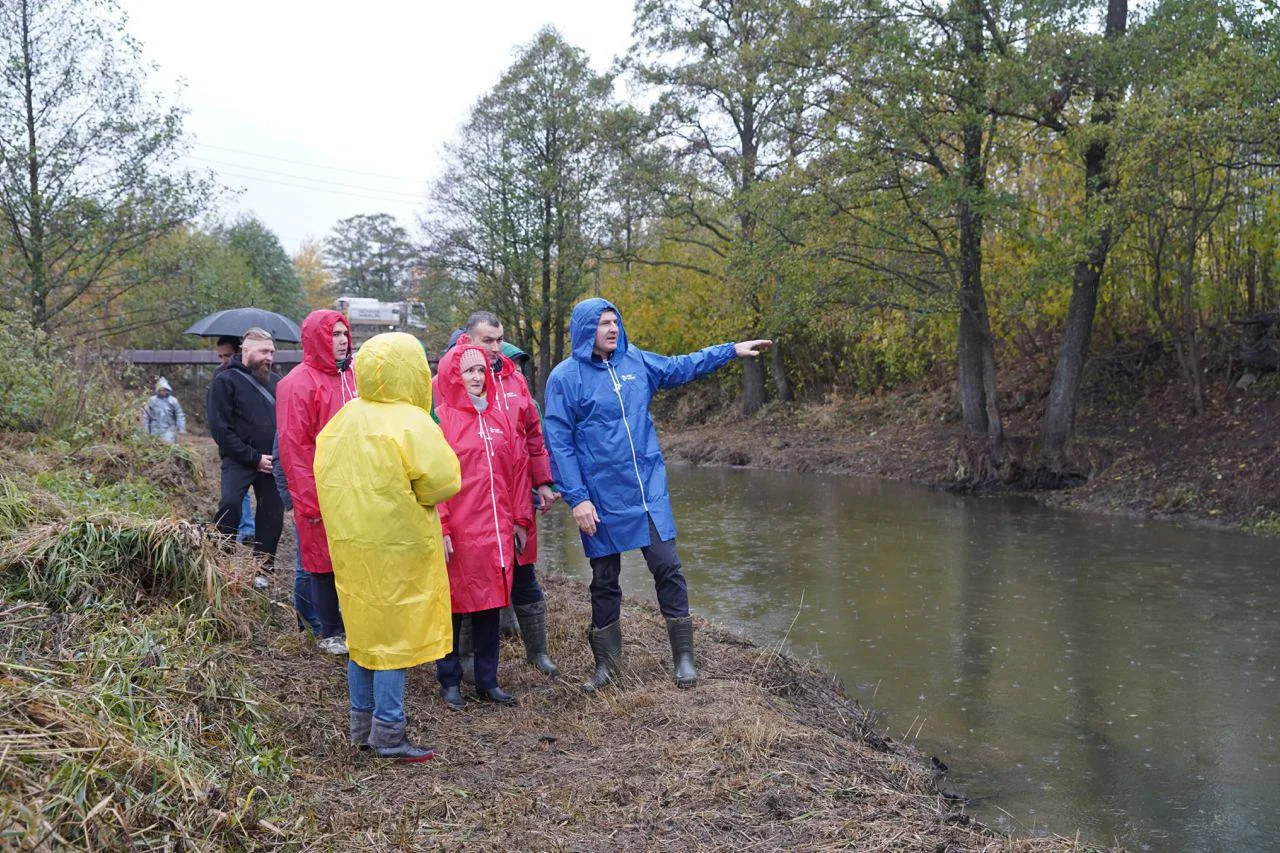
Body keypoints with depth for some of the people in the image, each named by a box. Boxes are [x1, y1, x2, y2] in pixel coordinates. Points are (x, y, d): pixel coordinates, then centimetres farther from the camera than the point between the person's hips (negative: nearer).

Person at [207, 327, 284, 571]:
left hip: (272, 464, 5)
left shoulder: (276, 382, 15)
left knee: (272, 514, 5)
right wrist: (254, 458, -13)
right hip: (239, 461, -5)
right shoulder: (225, 380, -2)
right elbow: (220, 428, -8)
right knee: (230, 504, -25)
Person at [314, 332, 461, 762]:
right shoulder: (411, 423, -17)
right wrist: (417, 497, -2)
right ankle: (388, 734, 8)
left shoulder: (342, 419, 5)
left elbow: (327, 477, 10)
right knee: (395, 635, 2)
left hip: (349, 543, 7)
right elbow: (444, 481, -21)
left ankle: (362, 724, 27)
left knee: (364, 630, 17)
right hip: (398, 548, -7)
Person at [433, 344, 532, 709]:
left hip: (496, 532, 5)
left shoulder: (498, 418, 11)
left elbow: (518, 470, 12)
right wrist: (439, 529, -15)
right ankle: (450, 682, 20)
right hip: (457, 534, -5)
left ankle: (487, 680, 24)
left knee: (490, 604, 12)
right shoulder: (440, 419, -6)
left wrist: (520, 520, 9)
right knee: (453, 605, 6)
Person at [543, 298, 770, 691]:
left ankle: (684, 657, 14)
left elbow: (681, 367, 20)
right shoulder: (565, 377, -8)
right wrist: (577, 498, -14)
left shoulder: (635, 361, 5)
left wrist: (732, 350, 17)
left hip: (649, 489, 3)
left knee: (667, 568, 1)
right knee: (604, 580, 9)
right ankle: (606, 662, 25)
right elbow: (559, 444, -9)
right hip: (601, 497, -3)